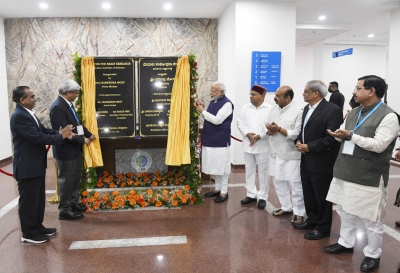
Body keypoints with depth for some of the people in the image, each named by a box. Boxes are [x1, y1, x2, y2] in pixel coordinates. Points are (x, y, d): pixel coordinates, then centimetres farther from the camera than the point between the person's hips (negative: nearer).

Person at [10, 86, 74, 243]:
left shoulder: (29, 113, 10)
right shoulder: (19, 116, -21)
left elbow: (43, 131, 11)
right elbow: (37, 137, -27)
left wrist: (61, 132, -5)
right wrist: (60, 136, -18)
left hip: (36, 164, 10)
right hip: (27, 166, -10)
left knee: (38, 198, 18)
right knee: (28, 200, 4)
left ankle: (37, 227, 32)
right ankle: (28, 233, 17)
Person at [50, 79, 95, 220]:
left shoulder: (68, 104, 8)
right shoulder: (58, 107, -22)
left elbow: (77, 123, 17)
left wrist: (88, 134, 9)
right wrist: (83, 140, -18)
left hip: (74, 148, 10)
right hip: (66, 150, -10)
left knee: (75, 178, 19)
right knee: (66, 180, 2)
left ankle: (73, 203, 33)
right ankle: (64, 210, 15)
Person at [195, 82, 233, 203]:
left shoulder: (227, 104, -15)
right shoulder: (213, 101, 11)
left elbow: (217, 120, -23)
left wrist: (203, 111, -15)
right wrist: (202, 107, 1)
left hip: (221, 141, -8)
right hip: (210, 140, 8)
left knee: (222, 167, 3)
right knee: (215, 166, 16)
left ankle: (224, 192, 14)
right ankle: (217, 188, 29)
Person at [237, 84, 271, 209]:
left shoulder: (269, 109, -5)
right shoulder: (246, 107, 7)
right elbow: (239, 122, 3)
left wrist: (259, 136, -20)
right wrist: (247, 134, -12)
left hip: (263, 146, -4)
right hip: (248, 145, 4)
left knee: (263, 172, 5)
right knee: (249, 171, 13)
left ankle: (262, 197, 17)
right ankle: (251, 194, 26)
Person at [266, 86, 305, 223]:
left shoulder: (298, 111, -13)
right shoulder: (273, 109, 8)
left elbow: (297, 134, -19)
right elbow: (268, 128, 10)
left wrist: (279, 129, -20)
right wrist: (271, 130, -12)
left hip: (291, 155, -7)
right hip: (275, 153, 7)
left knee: (295, 185, 3)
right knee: (278, 181, 16)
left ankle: (299, 212, 17)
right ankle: (286, 206, 33)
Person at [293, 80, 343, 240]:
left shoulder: (333, 110, -16)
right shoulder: (307, 108, 11)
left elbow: (332, 138, -21)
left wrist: (309, 147, -19)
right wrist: (298, 142, -1)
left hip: (321, 162, -8)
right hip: (306, 160, 8)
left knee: (321, 196, 6)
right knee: (308, 194, 18)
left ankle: (323, 228, 21)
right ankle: (312, 220, 35)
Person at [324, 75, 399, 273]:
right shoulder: (354, 113, 12)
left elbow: (379, 145, -20)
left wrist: (350, 136, -24)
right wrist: (340, 135, -4)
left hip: (369, 177, -7)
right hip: (346, 172, 8)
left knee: (371, 218, 7)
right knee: (345, 211, 19)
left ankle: (372, 255, 25)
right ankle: (346, 243, 37)